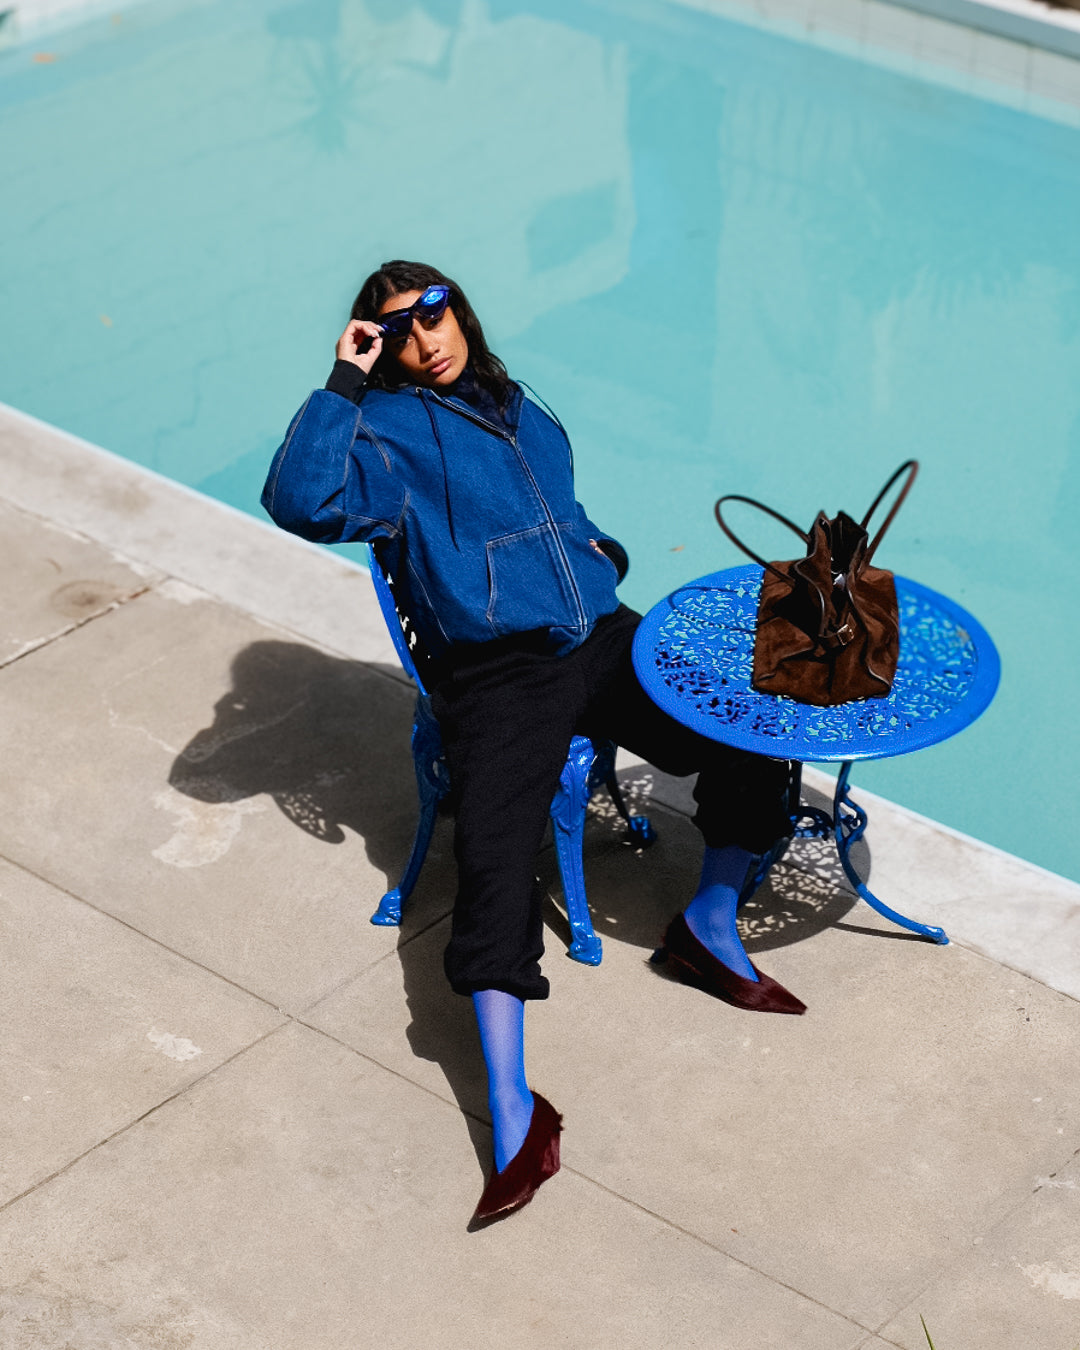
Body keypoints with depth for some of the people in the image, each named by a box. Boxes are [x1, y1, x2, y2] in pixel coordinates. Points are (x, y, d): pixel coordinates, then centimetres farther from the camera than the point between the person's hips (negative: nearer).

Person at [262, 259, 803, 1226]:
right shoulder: (388, 431, 2)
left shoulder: (519, 409, 22)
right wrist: (345, 382, -14)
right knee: (493, 856, -25)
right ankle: (514, 1111, -30)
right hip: (495, 670, -6)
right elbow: (301, 501, -19)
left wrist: (596, 546, 18)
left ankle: (710, 925, 12)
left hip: (600, 639, 6)